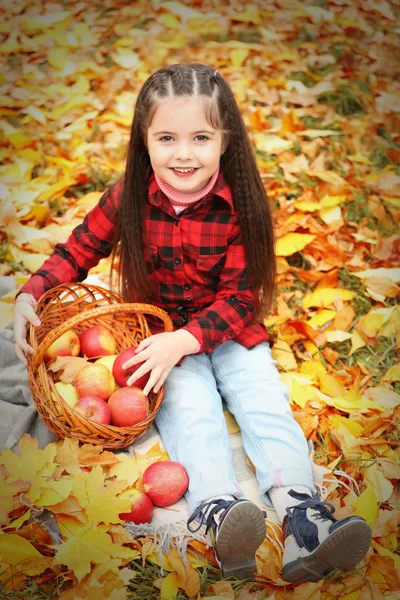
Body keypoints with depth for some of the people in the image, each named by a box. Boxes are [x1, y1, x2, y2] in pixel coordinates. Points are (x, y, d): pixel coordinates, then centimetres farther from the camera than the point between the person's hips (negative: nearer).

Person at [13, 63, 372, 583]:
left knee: (265, 400, -18)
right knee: (190, 408, -24)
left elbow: (240, 296, -14)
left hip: (229, 328, 1)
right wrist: (30, 295, -14)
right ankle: (219, 511, -39)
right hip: (158, 330, 0)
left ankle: (303, 519, -25)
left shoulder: (240, 204, -15)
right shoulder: (128, 198, -11)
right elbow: (78, 252, 3)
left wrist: (184, 340, -28)